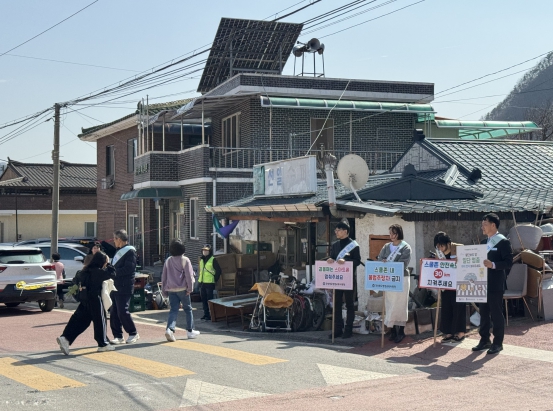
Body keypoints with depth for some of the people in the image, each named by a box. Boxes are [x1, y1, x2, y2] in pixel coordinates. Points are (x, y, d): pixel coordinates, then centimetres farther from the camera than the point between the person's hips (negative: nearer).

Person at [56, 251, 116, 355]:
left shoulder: (86, 270, 9)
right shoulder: (98, 272, -14)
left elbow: (76, 280, 18)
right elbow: (112, 273, -9)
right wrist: (107, 265, 4)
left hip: (84, 299, 7)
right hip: (95, 299, -7)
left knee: (79, 320, 8)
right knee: (100, 320, 5)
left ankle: (65, 338, -5)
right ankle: (103, 344, 14)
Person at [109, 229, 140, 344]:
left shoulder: (130, 251, -7)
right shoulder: (119, 251, 21)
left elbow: (129, 269, -18)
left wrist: (114, 272, -15)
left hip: (125, 287, -9)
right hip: (116, 286, 9)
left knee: (122, 311, -10)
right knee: (113, 313, 6)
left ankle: (133, 333, 4)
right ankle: (118, 336, 11)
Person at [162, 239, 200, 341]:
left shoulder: (168, 261, 10)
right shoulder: (185, 260, -5)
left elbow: (164, 276, 13)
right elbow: (189, 275, -10)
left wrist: (164, 289, 18)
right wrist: (190, 288, -6)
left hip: (171, 289, 4)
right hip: (182, 288, -4)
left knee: (173, 310, 0)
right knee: (188, 309, 10)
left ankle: (170, 329, -22)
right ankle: (190, 331, 16)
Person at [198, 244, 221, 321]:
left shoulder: (213, 260, -8)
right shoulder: (201, 260, 13)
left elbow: (218, 270, -8)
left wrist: (215, 280, -9)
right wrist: (199, 279, 16)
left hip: (209, 283, -7)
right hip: (202, 283, 7)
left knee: (209, 299, -4)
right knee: (203, 299, 11)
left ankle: (210, 315, 0)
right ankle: (206, 314, 19)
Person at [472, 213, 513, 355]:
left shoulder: (503, 242, -9)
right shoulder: (484, 242, 15)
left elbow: (509, 262, -15)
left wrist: (493, 265, -27)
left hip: (495, 285, -8)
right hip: (483, 283, 8)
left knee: (496, 314, -1)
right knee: (484, 313, 11)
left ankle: (498, 343, 7)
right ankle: (484, 340, 20)